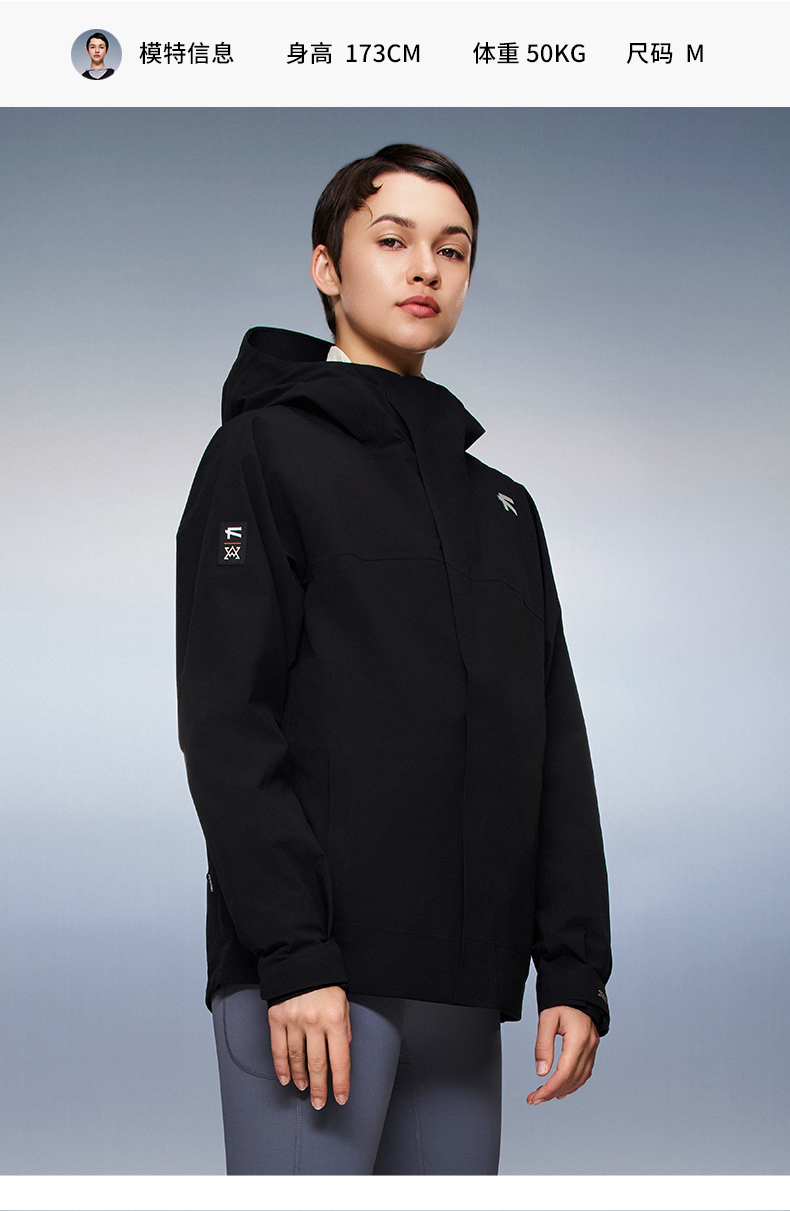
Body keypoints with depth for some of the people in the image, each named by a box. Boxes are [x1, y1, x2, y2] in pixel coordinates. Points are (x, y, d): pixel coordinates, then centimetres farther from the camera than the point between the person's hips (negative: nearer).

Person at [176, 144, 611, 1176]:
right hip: (313, 968, -5)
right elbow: (226, 721, -8)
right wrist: (293, 955, -17)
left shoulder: (501, 504, 21)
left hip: (466, 980, 6)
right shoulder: (265, 452, 3)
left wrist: (574, 972, 7)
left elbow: (557, 750, 16)